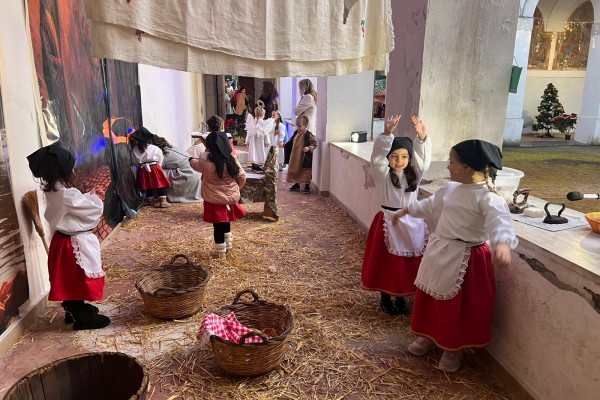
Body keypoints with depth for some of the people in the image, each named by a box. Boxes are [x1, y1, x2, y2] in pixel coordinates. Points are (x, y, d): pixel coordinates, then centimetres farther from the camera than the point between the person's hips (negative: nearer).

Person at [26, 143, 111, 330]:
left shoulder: (52, 192, 2)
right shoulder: (67, 194, -28)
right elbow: (94, 210, -22)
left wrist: (87, 197, 0)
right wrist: (94, 197, -3)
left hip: (63, 240, 9)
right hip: (77, 243, -9)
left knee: (70, 280, 22)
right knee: (80, 280, 5)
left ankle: (73, 309, 39)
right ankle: (82, 318, 17)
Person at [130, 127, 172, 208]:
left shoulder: (134, 150, -4)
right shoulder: (155, 149, -10)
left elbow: (134, 161, 7)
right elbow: (160, 160, 2)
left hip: (142, 170, 4)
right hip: (154, 169, -3)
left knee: (148, 186, 17)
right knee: (161, 185, 4)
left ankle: (150, 201, 30)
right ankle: (163, 201, 1)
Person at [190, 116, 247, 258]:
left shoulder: (206, 162, -17)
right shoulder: (232, 160, -7)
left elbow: (196, 164, 7)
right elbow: (242, 177, 0)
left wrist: (191, 160, 30)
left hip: (214, 199, -4)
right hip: (230, 197, 4)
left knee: (218, 225, 6)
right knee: (226, 222, 21)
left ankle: (220, 250, 17)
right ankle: (228, 244, 36)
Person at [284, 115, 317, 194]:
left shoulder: (308, 135, -15)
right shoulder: (296, 133, 8)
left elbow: (315, 144, -12)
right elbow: (291, 142, 21)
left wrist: (309, 148, -27)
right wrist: (285, 145, 13)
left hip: (304, 157, -7)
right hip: (295, 157, 7)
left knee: (305, 172, 1)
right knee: (295, 171, 15)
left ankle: (307, 187, 13)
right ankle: (296, 184, 30)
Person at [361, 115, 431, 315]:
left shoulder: (415, 173, 2)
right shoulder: (383, 174, -9)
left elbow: (424, 158, -11)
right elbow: (377, 155, -25)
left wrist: (422, 137, -29)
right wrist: (387, 134, -39)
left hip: (412, 223, 4)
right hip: (388, 222, -3)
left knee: (409, 263, 12)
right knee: (387, 262, 7)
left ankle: (401, 298, 30)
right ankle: (385, 298, 25)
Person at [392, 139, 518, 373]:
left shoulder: (488, 198, -22)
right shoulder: (451, 189, 4)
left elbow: (500, 222, -38)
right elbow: (430, 205, 22)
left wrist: (502, 244, -60)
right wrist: (406, 211, 32)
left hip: (464, 259, -8)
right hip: (439, 251, 8)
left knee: (458, 307, 7)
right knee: (429, 298, 19)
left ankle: (454, 349, 30)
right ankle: (429, 336, 41)